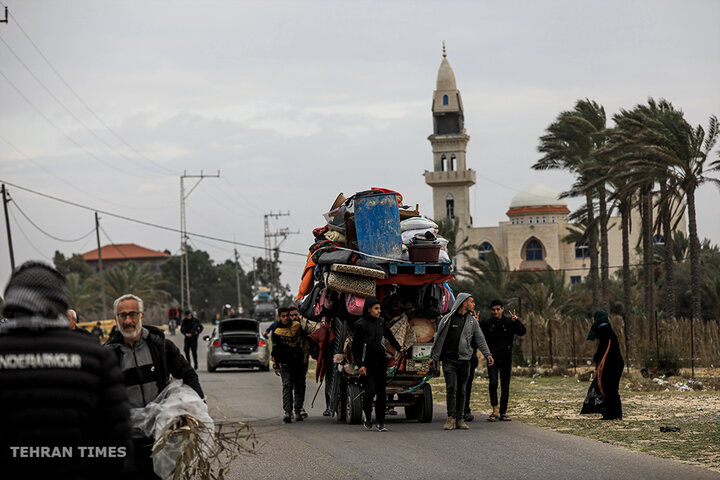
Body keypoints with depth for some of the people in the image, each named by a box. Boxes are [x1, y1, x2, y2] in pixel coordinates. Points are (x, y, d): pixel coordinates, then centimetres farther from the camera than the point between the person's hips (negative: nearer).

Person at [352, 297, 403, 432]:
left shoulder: (381, 321, 10)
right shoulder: (360, 324, -5)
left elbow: (389, 336, 29)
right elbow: (355, 346, -5)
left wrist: (399, 348, 36)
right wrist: (360, 364, -11)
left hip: (380, 361, 5)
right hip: (367, 362, -5)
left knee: (381, 392, 2)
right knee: (370, 390, -14)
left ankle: (380, 422, 6)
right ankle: (368, 417, 10)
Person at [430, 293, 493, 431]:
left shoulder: (472, 321, 12)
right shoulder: (448, 319, 1)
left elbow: (480, 339, 10)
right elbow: (439, 338, 5)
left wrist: (488, 354, -4)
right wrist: (433, 357, 3)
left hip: (464, 360, 3)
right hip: (449, 360, -3)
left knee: (461, 391, 5)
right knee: (451, 388, -12)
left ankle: (460, 419, 10)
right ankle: (451, 418, -6)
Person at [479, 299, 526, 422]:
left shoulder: (509, 322, 2)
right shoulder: (486, 323, 3)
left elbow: (522, 332, -9)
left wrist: (516, 321, -26)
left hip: (506, 358, 1)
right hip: (492, 358, -1)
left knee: (505, 386, 3)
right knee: (493, 383, -17)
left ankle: (503, 412, 12)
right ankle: (495, 411, -12)